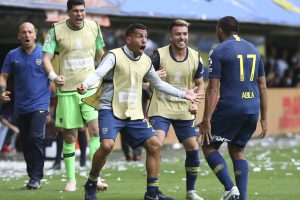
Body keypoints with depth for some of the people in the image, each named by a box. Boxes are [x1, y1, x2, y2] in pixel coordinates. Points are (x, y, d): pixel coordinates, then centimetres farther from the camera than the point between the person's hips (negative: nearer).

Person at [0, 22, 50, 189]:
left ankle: (36, 177, -14)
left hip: (40, 104, -4)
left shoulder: (44, 53, 2)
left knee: (36, 137, -18)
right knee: (26, 143, 9)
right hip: (20, 106, 4)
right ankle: (33, 176, 21)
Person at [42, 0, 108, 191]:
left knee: (95, 128, -15)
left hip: (90, 87, 1)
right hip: (67, 89, -1)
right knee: (69, 136, 3)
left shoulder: (94, 27, 4)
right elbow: (47, 57, -6)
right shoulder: (56, 30, -3)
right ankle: (71, 179, 14)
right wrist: (53, 75, -23)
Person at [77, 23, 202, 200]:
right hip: (111, 110, -6)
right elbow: (98, 73, -23)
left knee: (155, 145, -1)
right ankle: (91, 185, -4)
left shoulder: (146, 61, 10)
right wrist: (86, 85, -44)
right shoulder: (115, 56, -10)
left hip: (134, 113, 6)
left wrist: (183, 94, 27)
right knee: (107, 145, -26)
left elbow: (159, 83, 25)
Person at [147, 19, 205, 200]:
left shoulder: (195, 57, 2)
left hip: (184, 110, 3)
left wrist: (195, 102, -3)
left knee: (193, 148, 0)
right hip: (161, 108, -3)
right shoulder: (160, 54, -8)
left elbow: (200, 84, 14)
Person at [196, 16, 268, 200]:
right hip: (252, 109, 6)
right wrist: (264, 119, 18)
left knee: (209, 147, 8)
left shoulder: (218, 52, -4)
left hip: (230, 107, -6)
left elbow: (213, 89, -10)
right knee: (237, 151, 17)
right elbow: (263, 87, 14)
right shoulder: (253, 50, 15)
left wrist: (206, 121, -11)